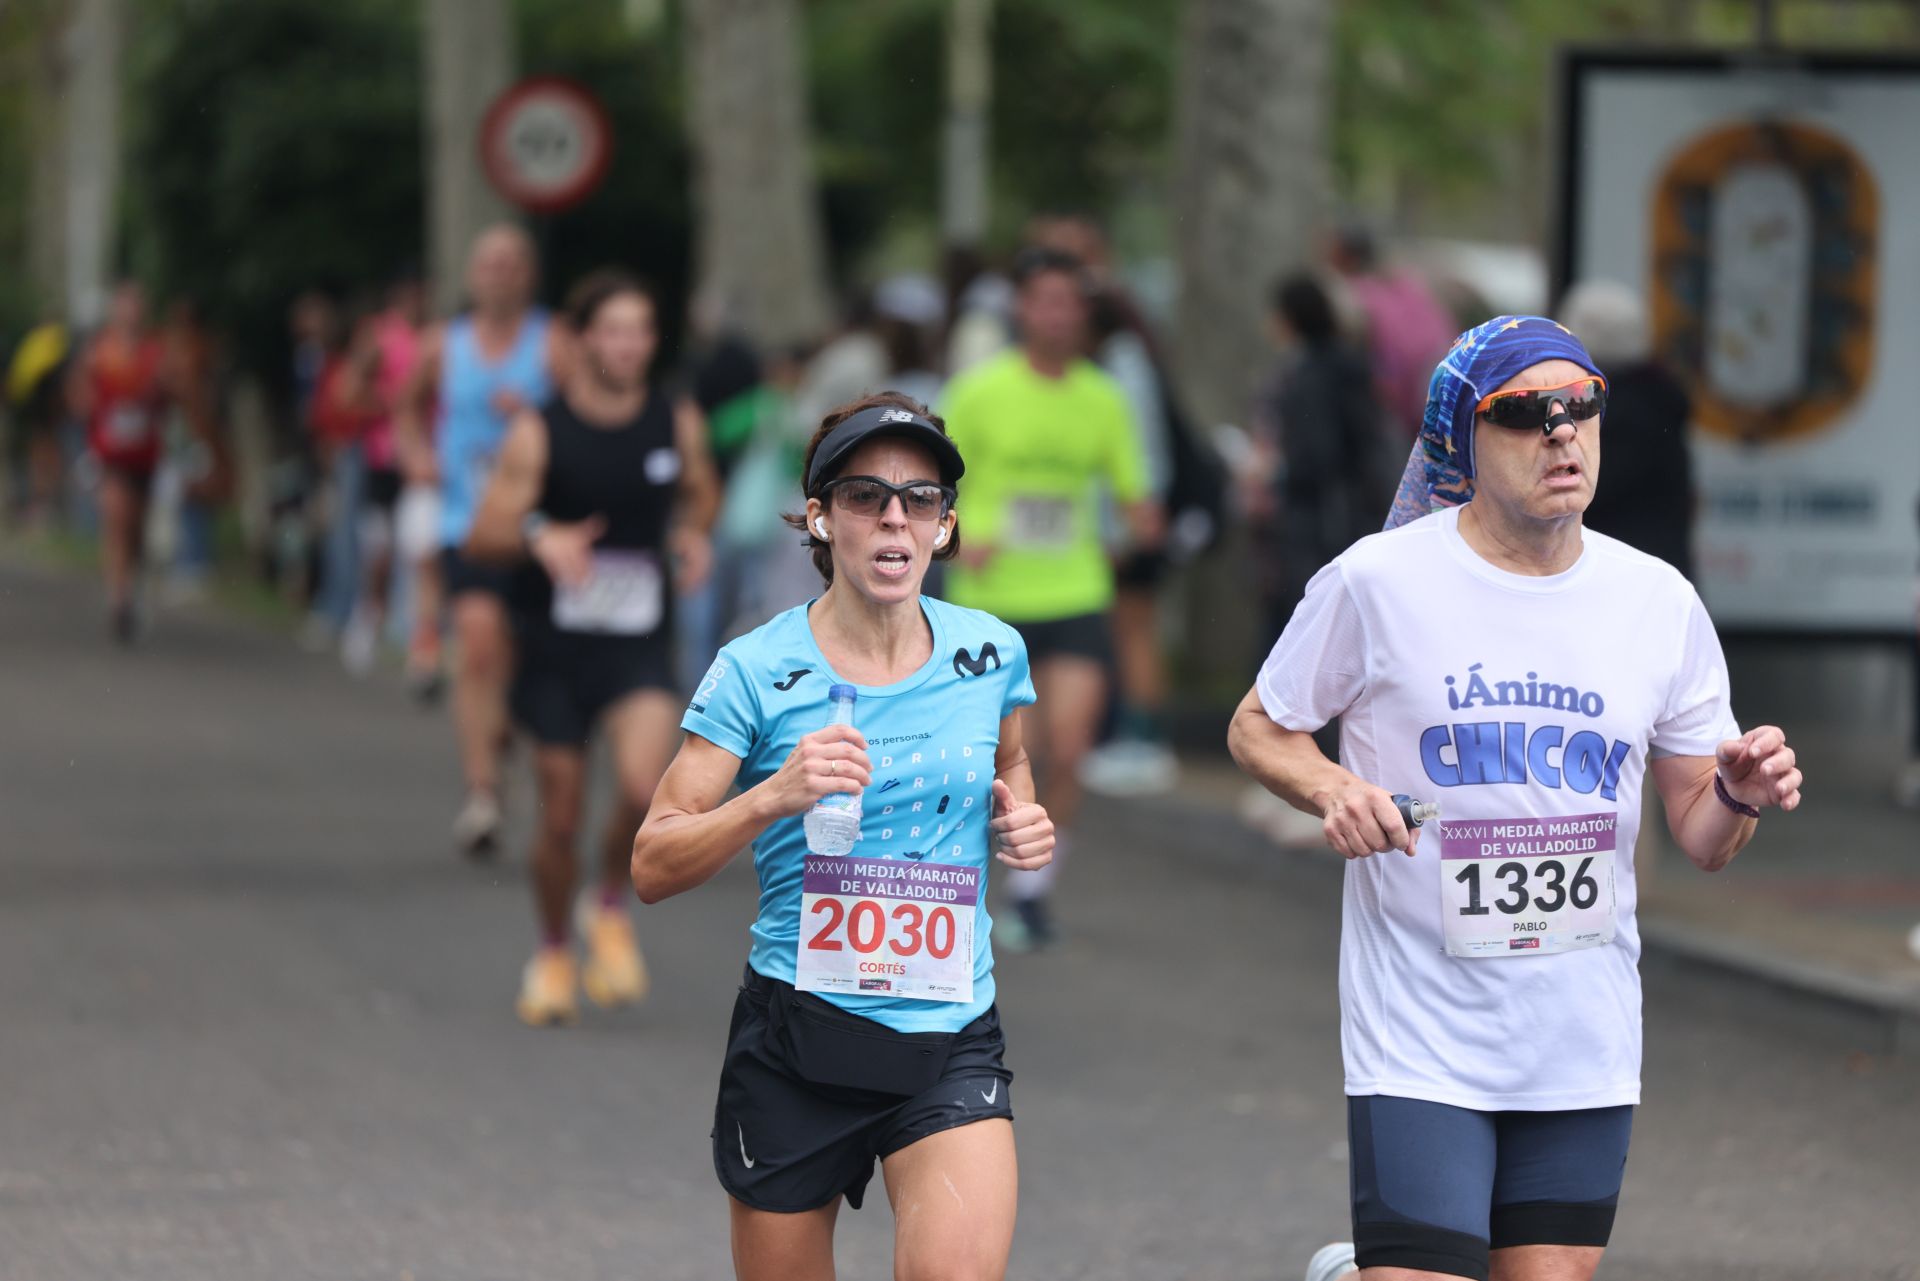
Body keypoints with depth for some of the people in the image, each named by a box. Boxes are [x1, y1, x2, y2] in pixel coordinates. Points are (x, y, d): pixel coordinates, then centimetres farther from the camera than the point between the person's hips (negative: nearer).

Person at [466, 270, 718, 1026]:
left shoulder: (677, 424, -1)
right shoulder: (539, 433, -9)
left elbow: (700, 491, 20)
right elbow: (483, 538, -9)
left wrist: (693, 534, -2)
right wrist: (540, 538, -29)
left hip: (639, 643, 1)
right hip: (555, 643, -1)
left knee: (644, 785, -23)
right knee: (561, 815, 5)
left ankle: (612, 908, 6)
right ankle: (553, 956, 29)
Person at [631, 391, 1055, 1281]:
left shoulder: (990, 653, 2)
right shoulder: (757, 672, -6)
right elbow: (653, 867, -8)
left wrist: (1021, 820, 3)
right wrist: (774, 797, -24)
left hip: (952, 1040, 1)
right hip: (798, 1035, -1)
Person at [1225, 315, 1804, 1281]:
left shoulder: (1660, 603, 3)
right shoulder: (1376, 583, -7)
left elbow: (1700, 837, 8)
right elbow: (1258, 729, 5)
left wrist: (1739, 795, -14)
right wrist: (1332, 789, -15)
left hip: (1585, 1046, 4)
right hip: (1419, 1042, -4)